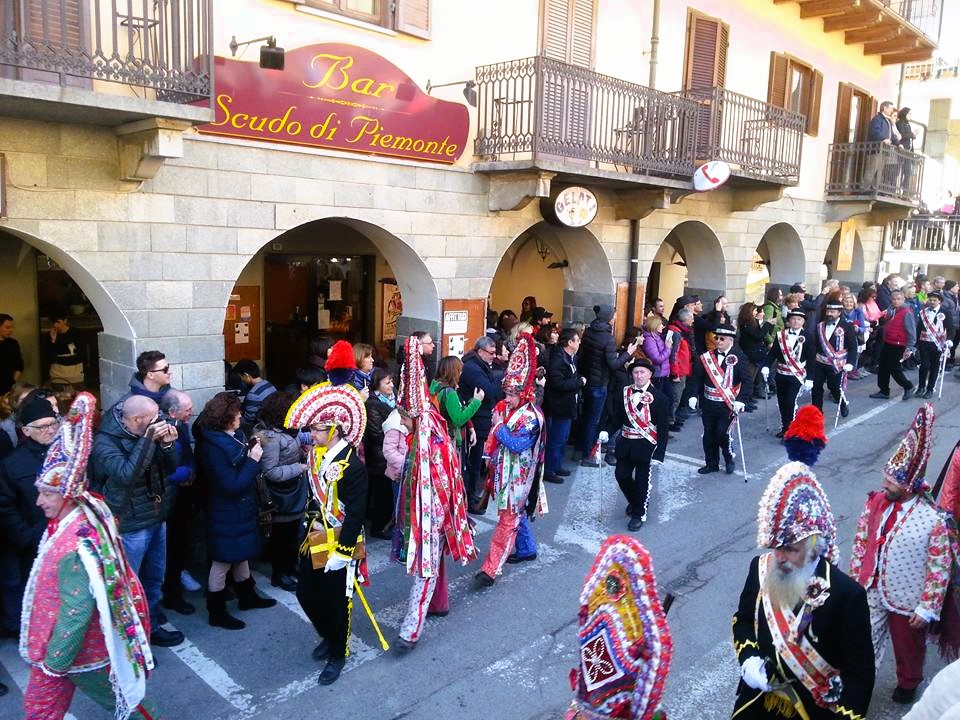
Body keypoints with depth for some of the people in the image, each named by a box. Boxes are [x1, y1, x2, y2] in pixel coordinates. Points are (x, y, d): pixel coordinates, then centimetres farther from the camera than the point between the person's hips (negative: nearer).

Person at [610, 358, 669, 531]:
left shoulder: (659, 398, -9)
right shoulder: (625, 393, 3)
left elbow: (663, 428, -9)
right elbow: (617, 417, 4)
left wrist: (659, 453, -13)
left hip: (646, 446, -4)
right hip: (626, 444, 4)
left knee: (642, 480, 4)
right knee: (621, 475, 7)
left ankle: (639, 514, 24)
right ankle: (634, 501, 37)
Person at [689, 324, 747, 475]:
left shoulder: (738, 358, -7)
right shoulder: (706, 357, 4)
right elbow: (698, 377, 9)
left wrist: (741, 401, -16)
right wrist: (694, 395, -2)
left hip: (728, 405, -4)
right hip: (708, 404, 4)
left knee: (723, 434, -8)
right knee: (708, 435, 9)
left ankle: (729, 460, 19)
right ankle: (711, 464, 25)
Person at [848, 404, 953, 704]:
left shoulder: (933, 520, -25)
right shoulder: (875, 502, -11)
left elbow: (939, 569, -17)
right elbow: (861, 542, 2)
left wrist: (927, 608, -13)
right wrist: (855, 579, 6)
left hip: (907, 602, -2)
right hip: (871, 594, 3)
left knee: (908, 647, 24)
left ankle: (908, 684, 52)